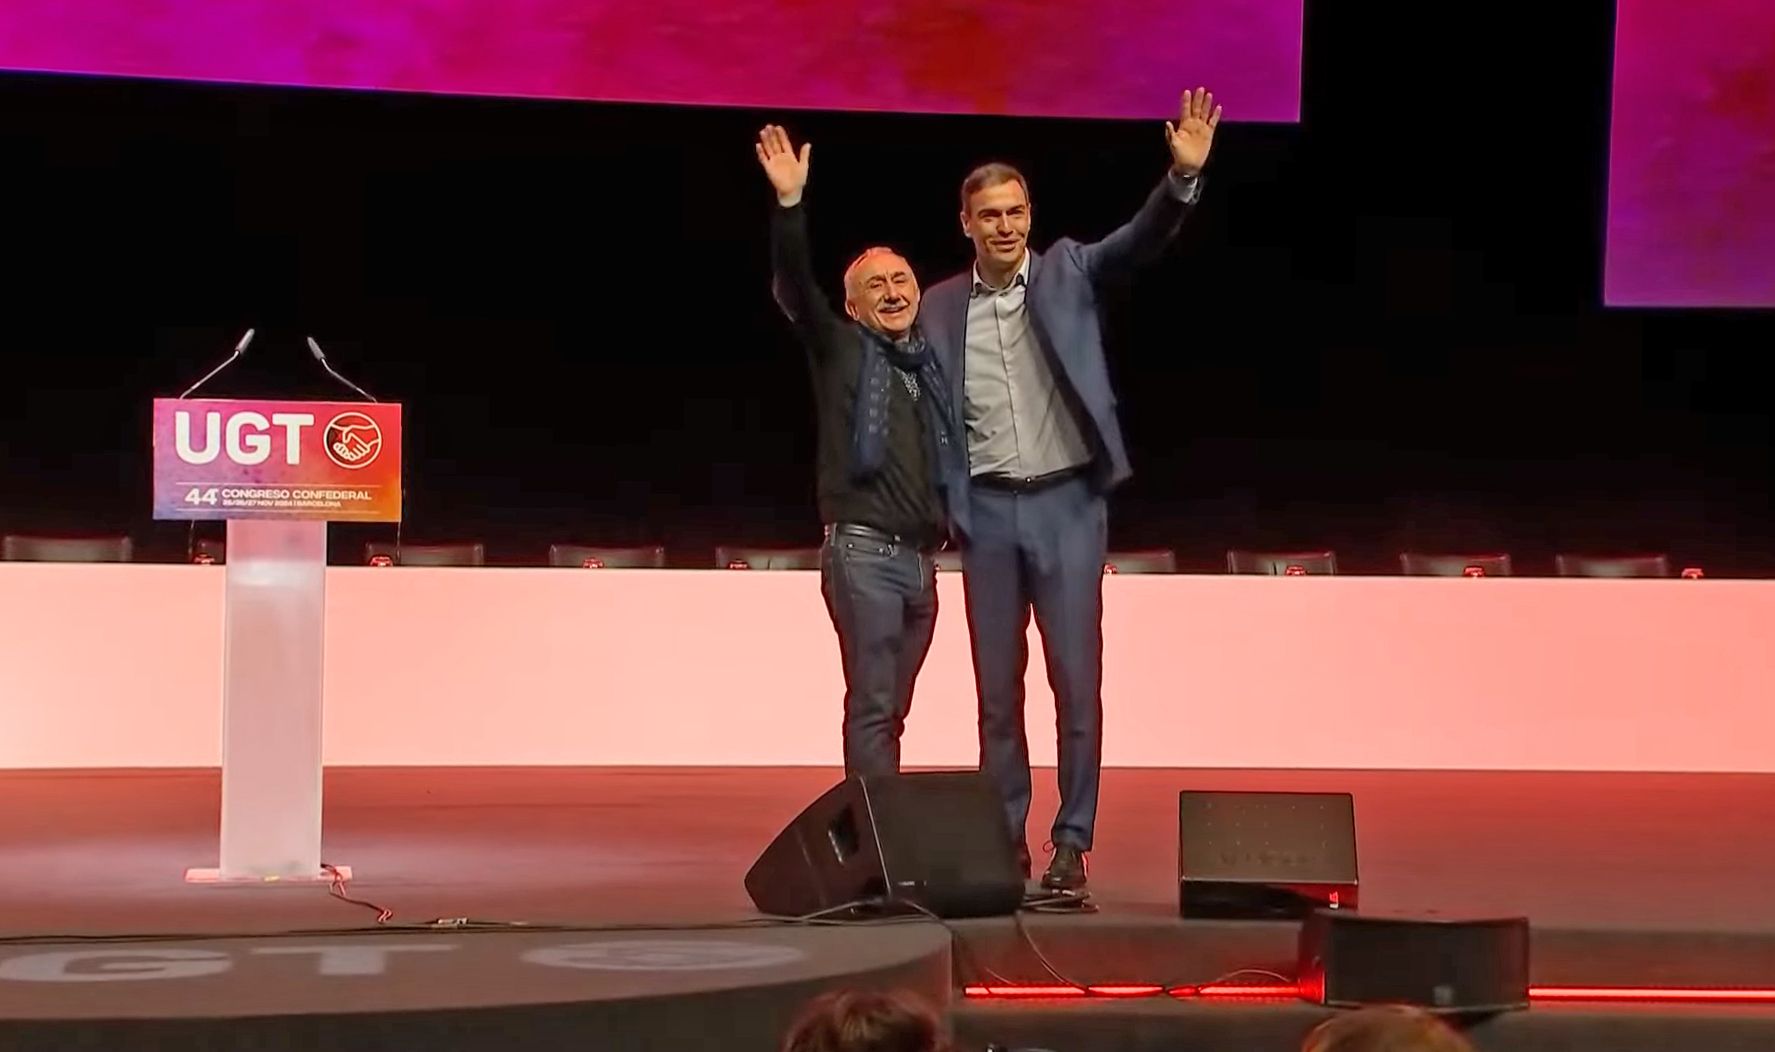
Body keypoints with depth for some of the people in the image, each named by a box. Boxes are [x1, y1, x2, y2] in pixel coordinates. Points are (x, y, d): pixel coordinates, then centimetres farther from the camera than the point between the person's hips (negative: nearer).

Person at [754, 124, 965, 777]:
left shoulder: (931, 364, 16)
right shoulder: (840, 350, 2)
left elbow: (950, 462, 24)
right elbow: (794, 288, -13)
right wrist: (789, 204, -25)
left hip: (921, 559, 6)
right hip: (863, 551, -6)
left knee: (891, 709, 8)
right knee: (872, 703, -12)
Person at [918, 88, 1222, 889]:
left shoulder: (1067, 272, 2)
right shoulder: (940, 307, 5)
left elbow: (1142, 239, -12)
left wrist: (1184, 177, -30)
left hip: (1067, 503, -1)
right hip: (987, 510, 1)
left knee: (1077, 683, -3)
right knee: (997, 690, 7)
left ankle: (1072, 843, 4)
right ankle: (1003, 841, 15)